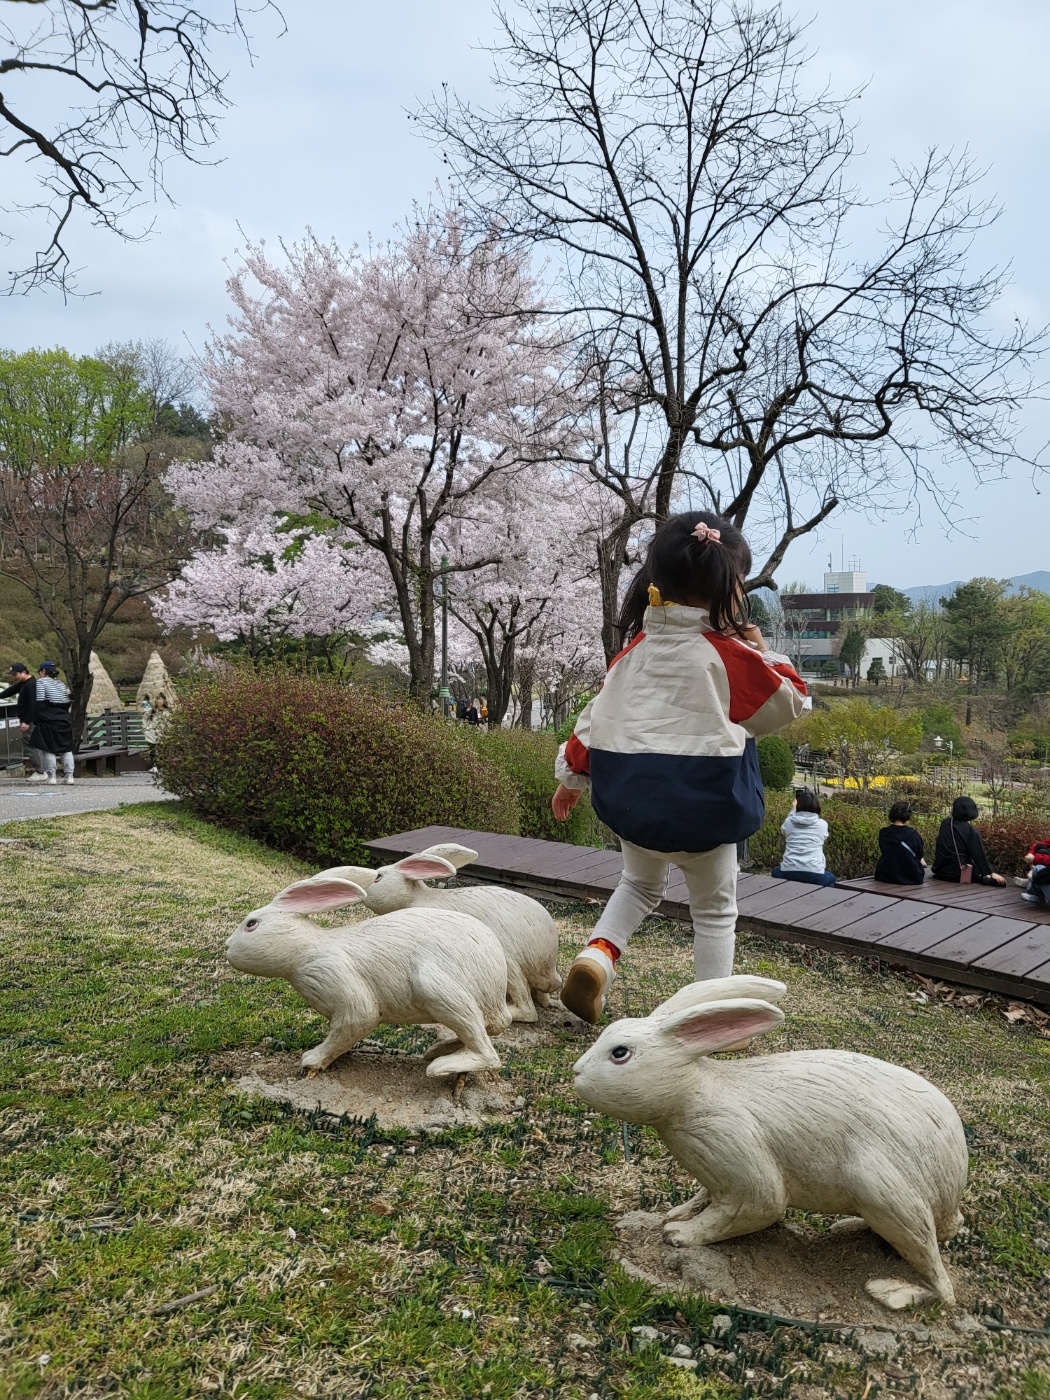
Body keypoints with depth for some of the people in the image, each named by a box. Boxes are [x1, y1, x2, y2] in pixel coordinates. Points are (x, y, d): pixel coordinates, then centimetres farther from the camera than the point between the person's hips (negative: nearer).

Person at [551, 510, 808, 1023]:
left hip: (628, 793, 5)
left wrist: (571, 776, 15)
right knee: (715, 908, 16)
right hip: (702, 800, -4)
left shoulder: (637, 647, 3)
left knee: (640, 883, 29)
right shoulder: (729, 654, -12)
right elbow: (787, 704, -2)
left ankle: (598, 952, 7)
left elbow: (598, 713, 6)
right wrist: (764, 653, 10)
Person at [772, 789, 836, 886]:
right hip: (814, 875, 0)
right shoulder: (822, 824, 4)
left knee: (775, 872, 34)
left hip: (788, 873, 1)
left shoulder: (788, 823, 5)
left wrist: (793, 809, 43)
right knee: (831, 878, 33)